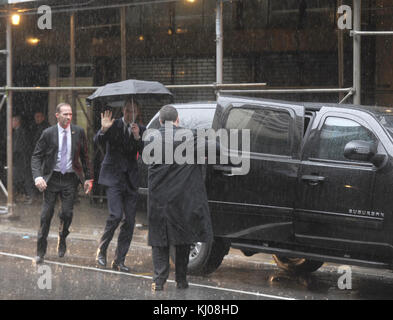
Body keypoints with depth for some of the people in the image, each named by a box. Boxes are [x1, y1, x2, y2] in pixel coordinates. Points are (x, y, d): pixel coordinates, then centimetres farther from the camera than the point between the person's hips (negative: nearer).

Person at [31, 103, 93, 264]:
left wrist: (88, 178, 5)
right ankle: (40, 251, 9)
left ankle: (62, 239, 24)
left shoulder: (78, 132, 1)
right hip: (52, 178, -1)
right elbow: (36, 156, -2)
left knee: (67, 213, -6)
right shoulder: (48, 133, -4)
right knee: (46, 214, -1)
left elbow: (84, 156, 9)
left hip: (70, 178, 1)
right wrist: (37, 176, -17)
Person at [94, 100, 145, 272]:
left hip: (130, 179, 4)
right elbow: (97, 141, -12)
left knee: (129, 221, 1)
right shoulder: (114, 125, -1)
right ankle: (101, 250, 1)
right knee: (116, 215, -19)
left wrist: (137, 137, -17)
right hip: (113, 177, -4)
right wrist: (103, 130, -31)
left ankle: (119, 260, 10)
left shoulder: (140, 130, 8)